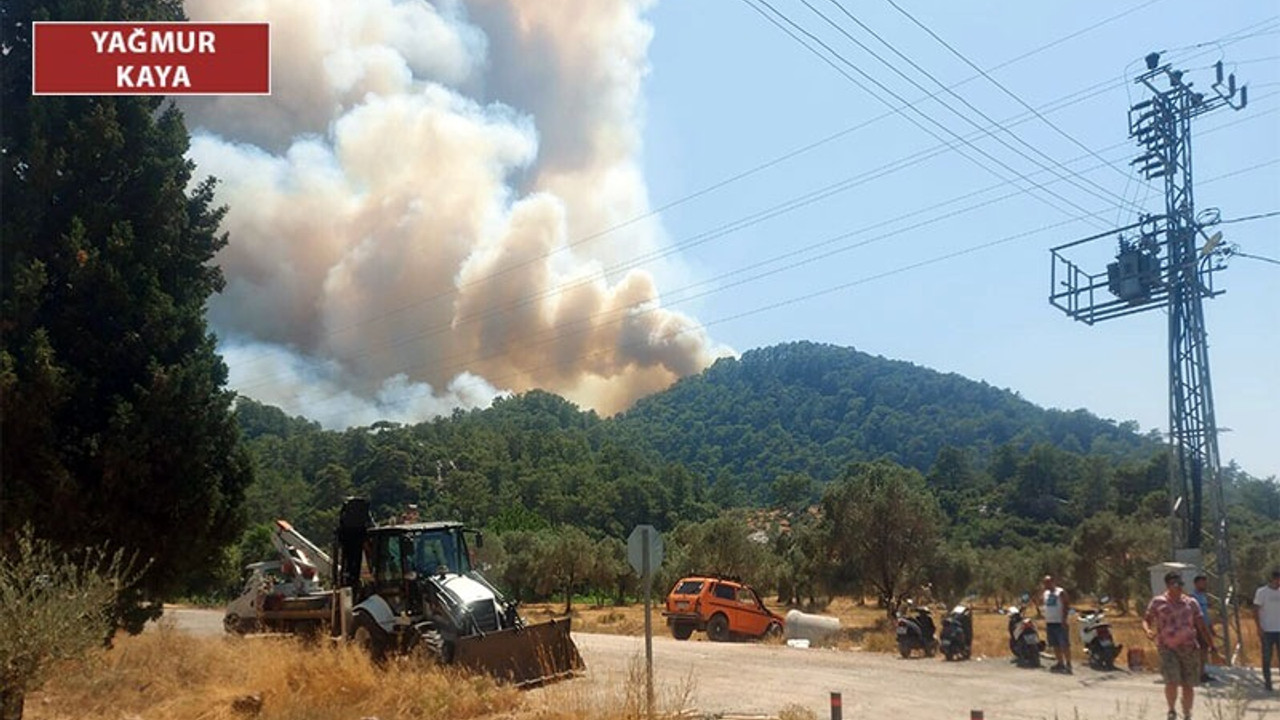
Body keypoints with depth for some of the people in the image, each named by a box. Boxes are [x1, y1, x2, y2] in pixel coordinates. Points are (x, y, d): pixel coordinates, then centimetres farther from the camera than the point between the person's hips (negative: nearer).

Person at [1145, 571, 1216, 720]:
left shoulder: (1191, 603, 9)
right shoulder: (1158, 602, 2)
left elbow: (1202, 627, 12)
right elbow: (1146, 619, 4)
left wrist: (1211, 646, 9)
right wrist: (1148, 630, -17)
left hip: (1189, 648, 3)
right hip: (1167, 648, -3)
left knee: (1188, 685, 5)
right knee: (1172, 682, -17)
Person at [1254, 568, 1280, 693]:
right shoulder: (1262, 592, -5)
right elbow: (1255, 611, -5)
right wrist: (1259, 628, -12)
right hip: (1267, 631, -3)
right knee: (1267, 658, 4)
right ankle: (1268, 684, 12)